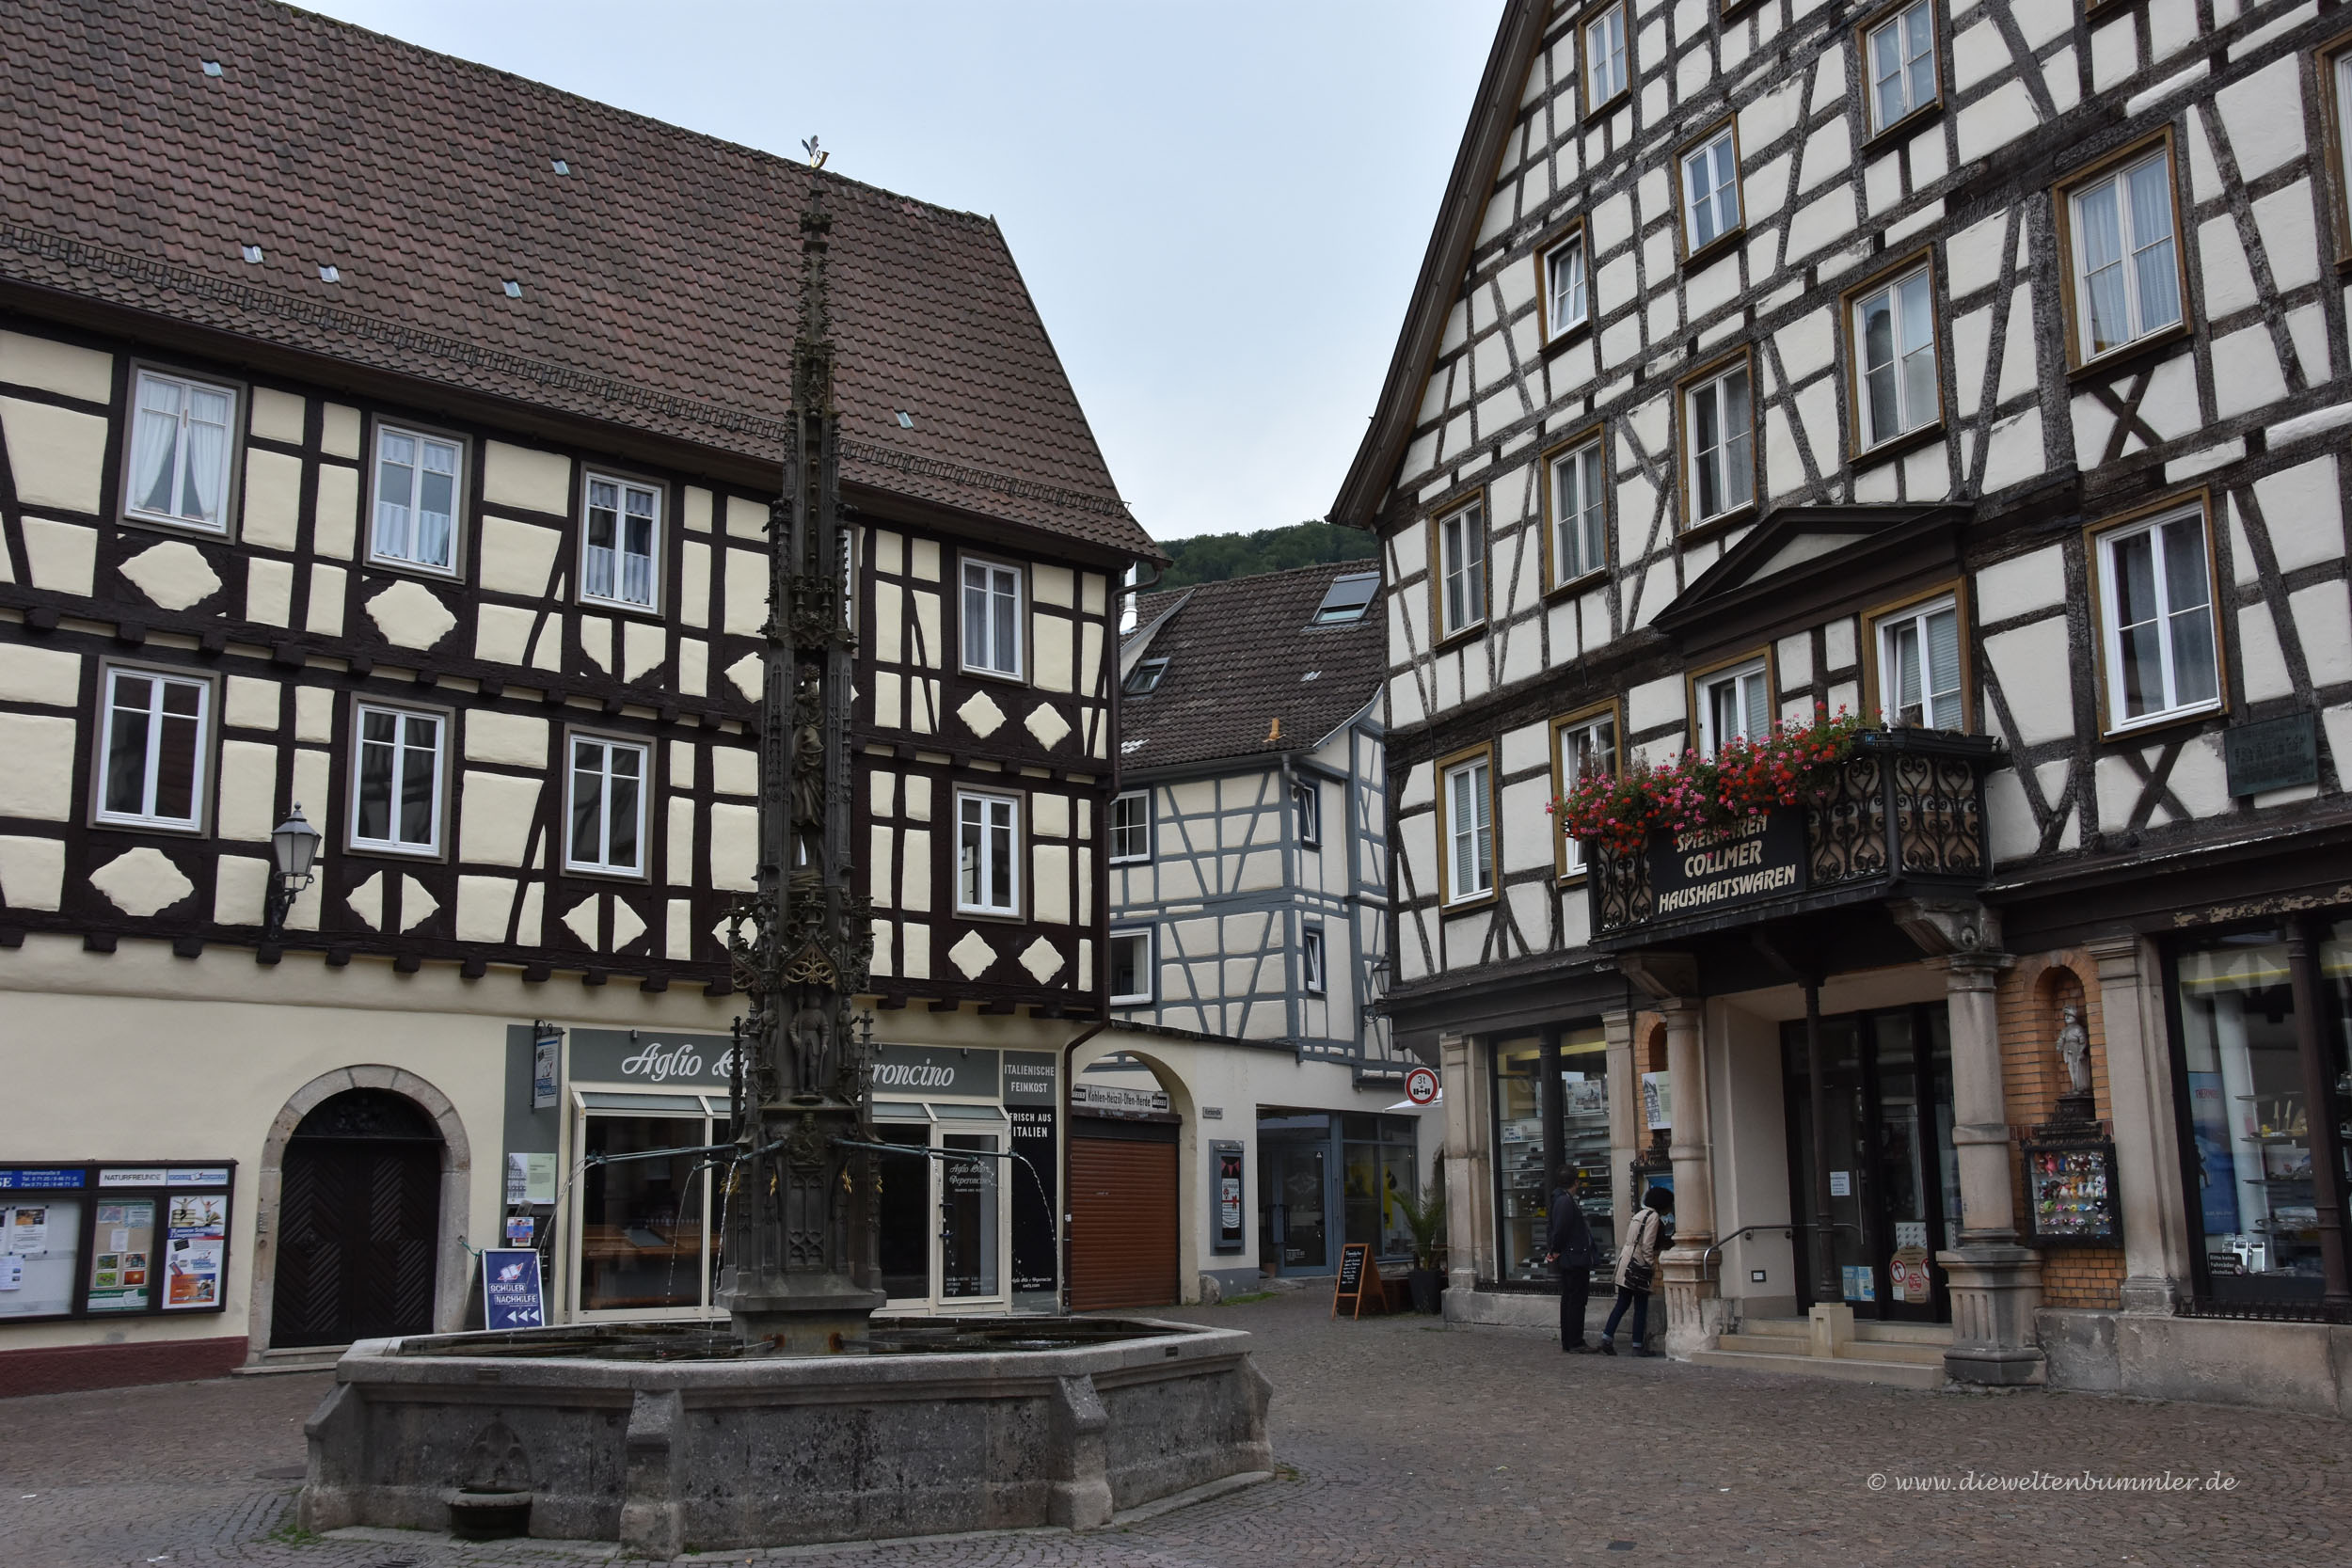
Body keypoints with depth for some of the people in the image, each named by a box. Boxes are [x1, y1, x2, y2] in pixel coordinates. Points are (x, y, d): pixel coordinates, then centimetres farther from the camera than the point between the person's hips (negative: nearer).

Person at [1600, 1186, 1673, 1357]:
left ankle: (1607, 1338, 3)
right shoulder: (1654, 1216, -9)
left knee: (1622, 1303, 10)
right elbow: (1647, 1246, -16)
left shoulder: (1640, 1213, 19)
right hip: (1638, 1265, -9)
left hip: (1625, 1260, 9)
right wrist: (1652, 1266, -8)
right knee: (1641, 1306, -1)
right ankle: (1639, 1346, 3)